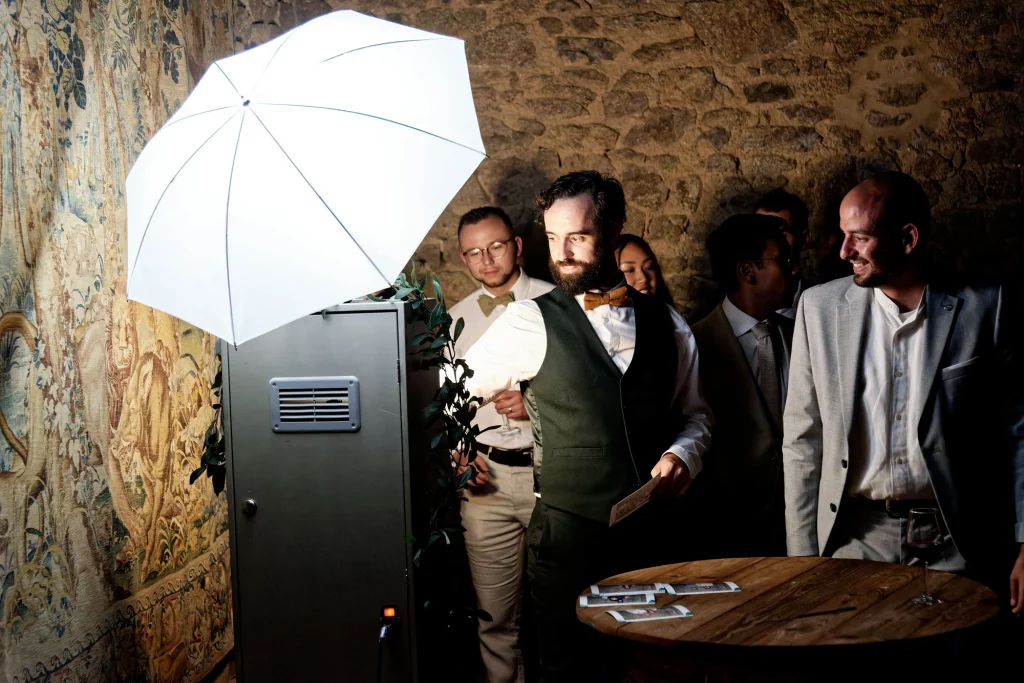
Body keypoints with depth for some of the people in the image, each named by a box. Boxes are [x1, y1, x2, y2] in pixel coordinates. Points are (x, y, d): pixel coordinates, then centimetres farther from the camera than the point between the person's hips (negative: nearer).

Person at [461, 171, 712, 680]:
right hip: (571, 536, -3)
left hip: (657, 531, 3)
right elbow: (455, 393, 9)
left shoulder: (666, 324, 8)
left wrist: (683, 453, -2)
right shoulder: (531, 322, -3)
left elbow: (695, 413, 17)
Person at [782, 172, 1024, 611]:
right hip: (855, 538, 2)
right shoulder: (820, 307, 3)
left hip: (953, 542, -1)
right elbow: (803, 440, 6)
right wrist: (803, 558, 3)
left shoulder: (985, 308, -3)